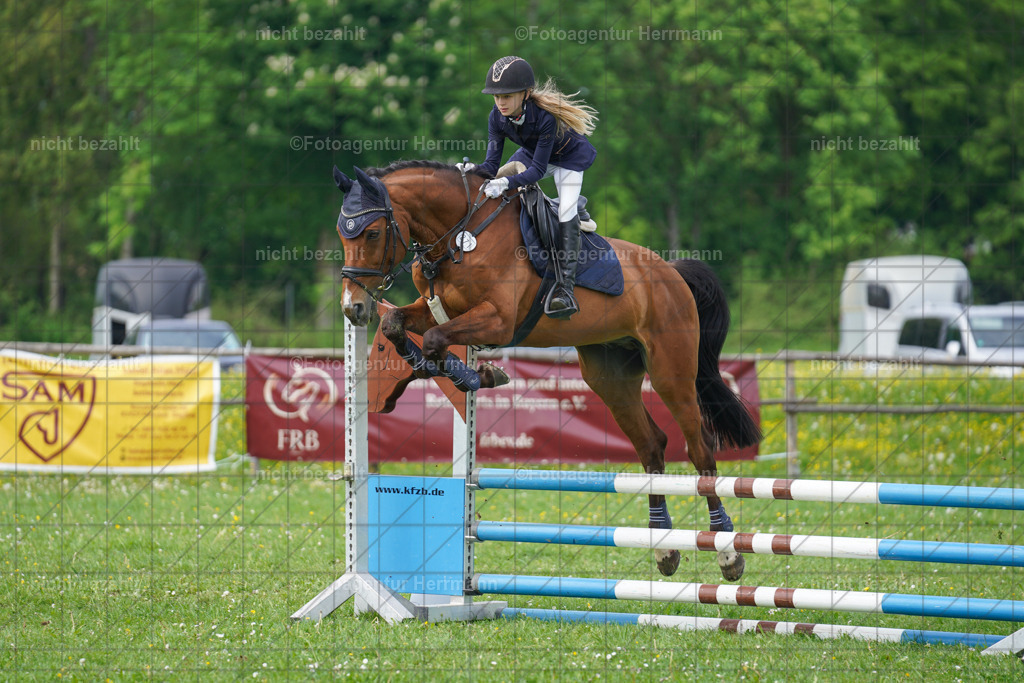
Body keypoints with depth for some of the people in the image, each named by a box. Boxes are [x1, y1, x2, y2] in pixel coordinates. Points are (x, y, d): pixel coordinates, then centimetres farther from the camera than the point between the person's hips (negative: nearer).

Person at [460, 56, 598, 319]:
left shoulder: (545, 117, -40)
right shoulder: (497, 117, -24)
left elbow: (538, 169, -39)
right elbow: (492, 164, -23)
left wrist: (507, 182, -55)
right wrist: (472, 169, -45)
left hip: (569, 157, -6)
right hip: (531, 152, 6)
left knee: (567, 213, -22)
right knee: (492, 183, -9)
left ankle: (565, 286, -27)